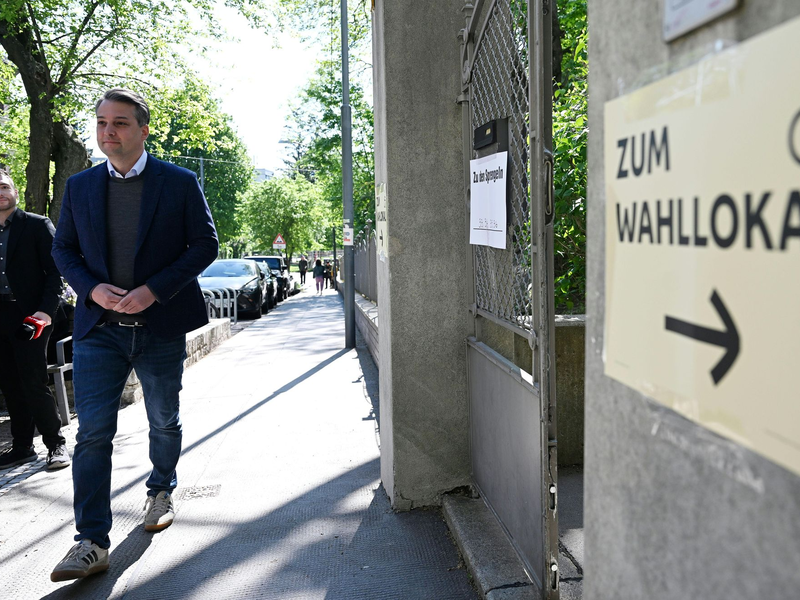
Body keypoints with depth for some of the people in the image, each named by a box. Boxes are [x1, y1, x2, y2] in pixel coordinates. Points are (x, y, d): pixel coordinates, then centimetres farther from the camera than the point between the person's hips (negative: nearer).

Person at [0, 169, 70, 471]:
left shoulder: (38, 225, -1)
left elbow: (55, 271, -6)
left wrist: (46, 310, -16)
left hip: (28, 317, -5)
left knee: (34, 384, -6)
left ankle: (56, 444, 7)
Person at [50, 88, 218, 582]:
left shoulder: (180, 183, -3)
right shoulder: (79, 186, 6)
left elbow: (205, 244, -5)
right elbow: (64, 249, 11)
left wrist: (154, 289, -16)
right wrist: (91, 288, -10)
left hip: (161, 326, -1)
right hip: (99, 327, 2)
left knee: (165, 422, 16)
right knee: (93, 433, -4)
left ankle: (161, 492, 41)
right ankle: (93, 543, 3)